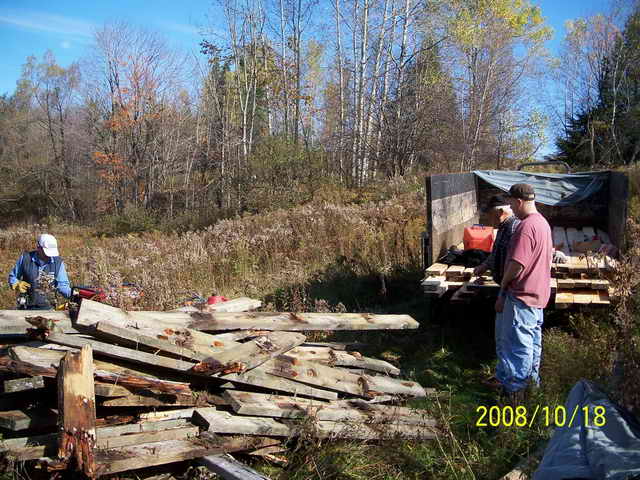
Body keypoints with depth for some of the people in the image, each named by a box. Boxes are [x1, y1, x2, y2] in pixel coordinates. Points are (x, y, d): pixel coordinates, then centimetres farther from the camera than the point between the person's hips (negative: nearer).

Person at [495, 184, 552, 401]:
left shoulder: (526, 227, -23)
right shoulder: (543, 222, 10)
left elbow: (517, 264, -26)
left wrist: (503, 286, -9)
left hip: (522, 294, -10)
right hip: (538, 292, 10)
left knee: (517, 344, -2)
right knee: (533, 340, 19)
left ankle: (514, 389, 5)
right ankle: (532, 379, 31)